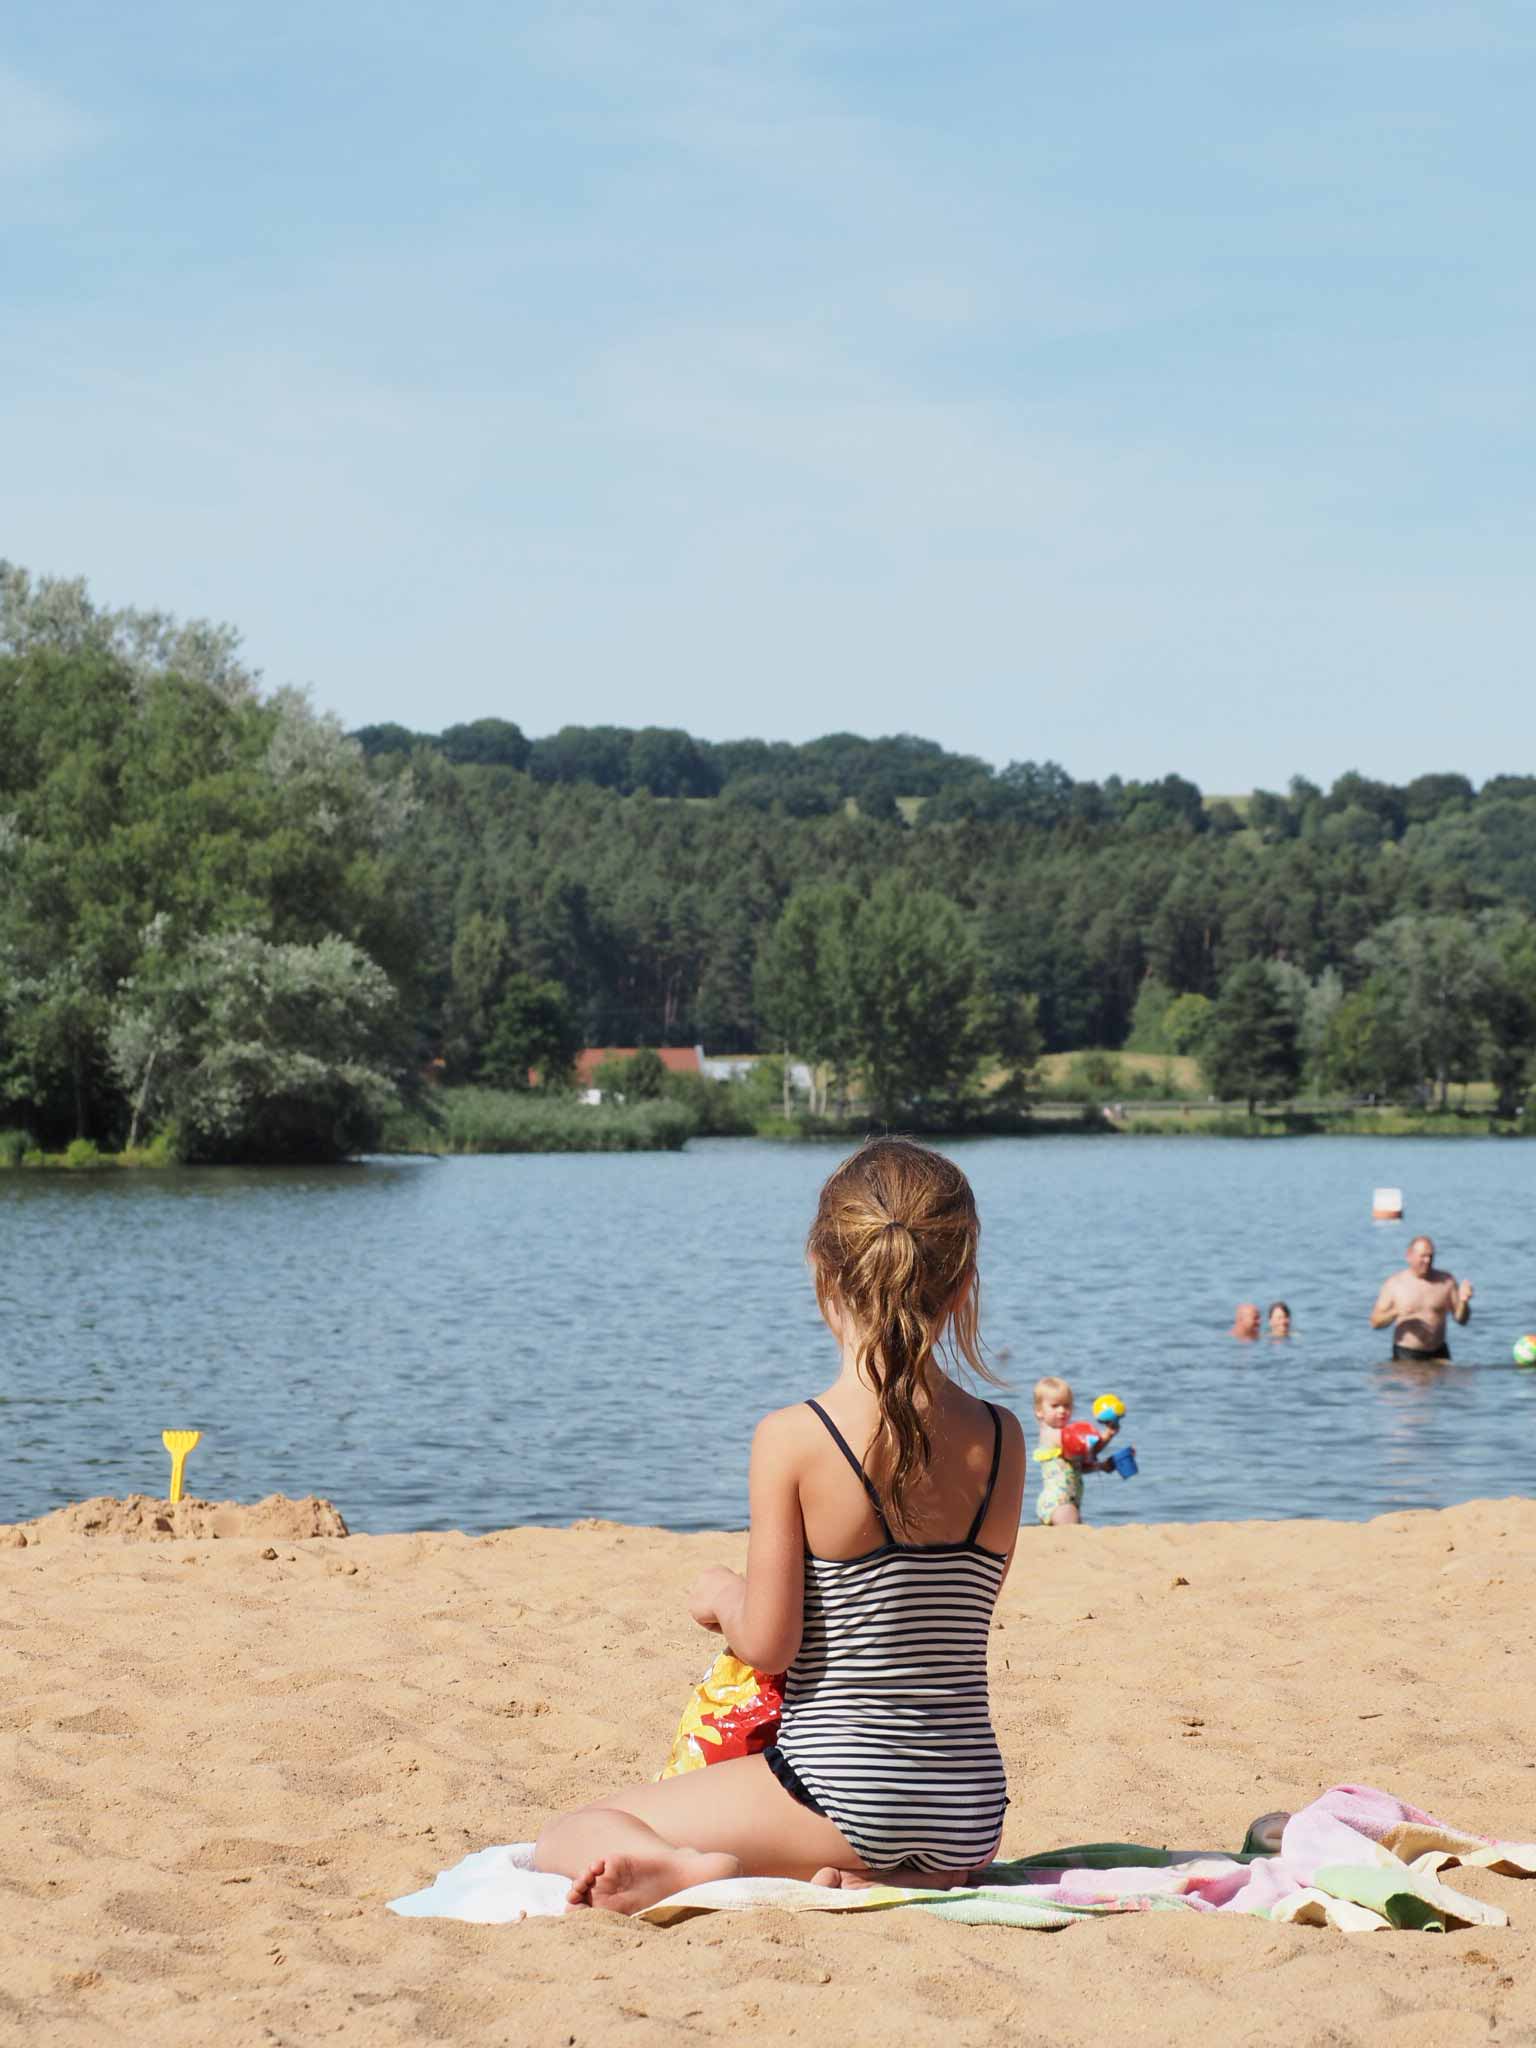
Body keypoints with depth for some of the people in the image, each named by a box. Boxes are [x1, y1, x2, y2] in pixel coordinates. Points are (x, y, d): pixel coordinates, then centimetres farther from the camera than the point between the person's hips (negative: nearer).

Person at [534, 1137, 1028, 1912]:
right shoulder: (1002, 1440, -1)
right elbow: (952, 1618, 8)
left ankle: (695, 1868, -17)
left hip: (838, 1794, -4)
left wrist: (722, 1595, 11)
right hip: (971, 1822, 4)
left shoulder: (791, 1439, -14)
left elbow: (768, 1644, -11)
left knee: (568, 1839, 14)